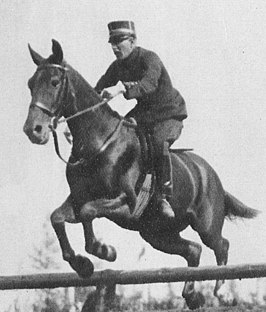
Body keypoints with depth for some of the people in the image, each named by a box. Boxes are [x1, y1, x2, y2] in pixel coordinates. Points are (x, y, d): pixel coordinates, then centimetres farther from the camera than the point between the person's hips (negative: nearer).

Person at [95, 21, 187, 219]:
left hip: (169, 115, -8)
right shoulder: (117, 67, 2)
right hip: (143, 113, 8)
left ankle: (164, 197, -29)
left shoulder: (149, 59, -22)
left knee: (159, 142, -35)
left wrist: (122, 88, -58)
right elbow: (97, 93, 1)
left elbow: (148, 84, -42)